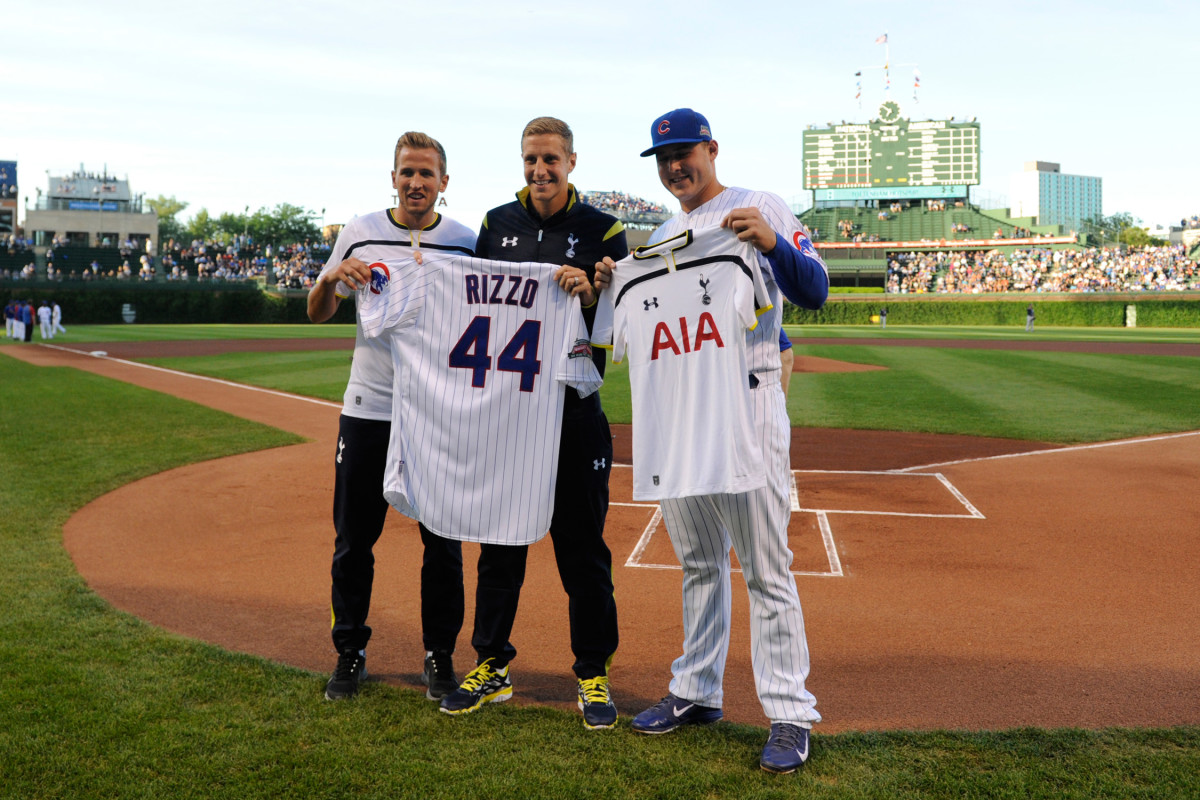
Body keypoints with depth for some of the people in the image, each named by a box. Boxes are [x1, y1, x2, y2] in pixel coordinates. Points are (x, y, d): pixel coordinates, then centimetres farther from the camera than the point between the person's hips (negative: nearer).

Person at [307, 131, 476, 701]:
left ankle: (439, 655, 18)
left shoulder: (466, 242, 4)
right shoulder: (359, 233, 6)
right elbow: (317, 314, 10)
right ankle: (350, 653, 21)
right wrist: (330, 278, -11)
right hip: (368, 408, 1)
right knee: (353, 538, 6)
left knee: (443, 538, 4)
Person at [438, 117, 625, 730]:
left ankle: (594, 674, 16)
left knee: (582, 547, 3)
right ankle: (491, 666, 23)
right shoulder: (496, 223, 10)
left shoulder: (602, 231, 0)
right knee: (499, 541, 11)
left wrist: (587, 294, -20)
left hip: (574, 409, -3)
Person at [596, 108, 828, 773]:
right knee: (697, 561, 14)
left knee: (765, 565, -6)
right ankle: (696, 692, 25)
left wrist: (773, 243, -28)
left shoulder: (759, 208, -1)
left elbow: (814, 293, -11)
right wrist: (615, 289, 4)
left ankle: (790, 714, 1)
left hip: (746, 400, -6)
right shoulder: (661, 236, 18)